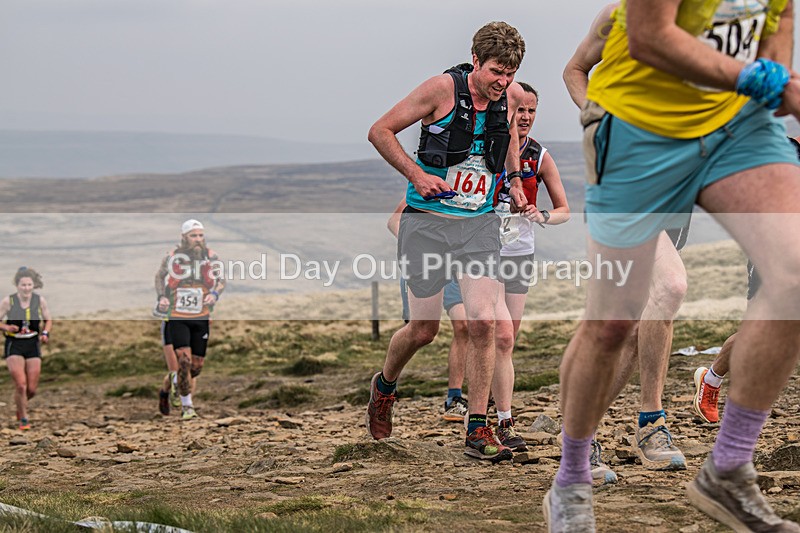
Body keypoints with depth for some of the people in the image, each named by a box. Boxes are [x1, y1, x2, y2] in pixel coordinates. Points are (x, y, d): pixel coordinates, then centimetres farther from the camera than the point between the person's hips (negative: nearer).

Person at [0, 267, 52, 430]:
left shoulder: (40, 300, -3)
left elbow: (48, 320, 11)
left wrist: (45, 333, -7)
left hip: (33, 345, 3)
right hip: (14, 345, -3)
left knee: (31, 389, 2)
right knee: (21, 385, -15)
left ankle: (19, 404, 37)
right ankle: (23, 419, 4)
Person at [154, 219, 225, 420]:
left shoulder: (211, 258, 0)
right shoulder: (172, 258, -5)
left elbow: (221, 279, 6)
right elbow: (159, 276, 12)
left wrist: (214, 294, -15)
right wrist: (162, 297, -3)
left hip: (201, 318, 3)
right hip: (177, 318, -3)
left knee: (197, 365, 7)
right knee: (184, 360, -16)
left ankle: (178, 383, 41)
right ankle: (186, 406, -4)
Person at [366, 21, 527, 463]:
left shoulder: (511, 96, 1)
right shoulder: (443, 88, -13)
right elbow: (380, 132, -7)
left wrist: (515, 179, 20)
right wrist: (416, 173, -18)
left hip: (480, 225, 3)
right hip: (428, 222, -3)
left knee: (484, 322, -12)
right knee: (423, 330, 3)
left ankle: (478, 431, -4)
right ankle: (384, 386, 36)